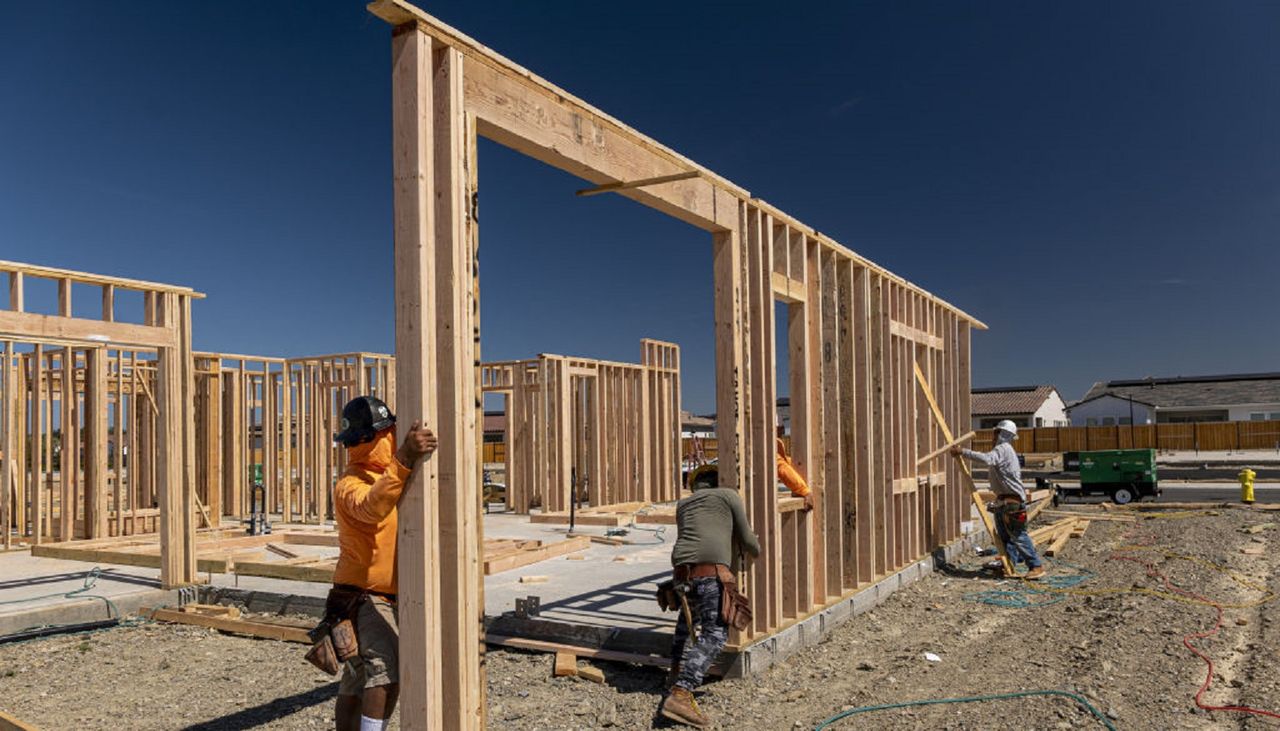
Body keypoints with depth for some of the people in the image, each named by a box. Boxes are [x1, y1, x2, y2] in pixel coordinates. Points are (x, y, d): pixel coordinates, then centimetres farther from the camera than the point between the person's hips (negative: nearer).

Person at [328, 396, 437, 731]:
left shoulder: (388, 476, 10)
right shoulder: (350, 486, -17)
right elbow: (371, 508, -41)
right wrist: (404, 460, -54)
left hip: (387, 597, 9)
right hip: (363, 598, -9)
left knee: (357, 682, 18)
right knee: (386, 673, -23)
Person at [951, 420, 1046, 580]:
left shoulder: (1003, 449, -15)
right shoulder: (1005, 449, 20)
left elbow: (987, 459, -35)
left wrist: (962, 452, -35)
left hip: (1012, 502, -11)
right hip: (1003, 500, 11)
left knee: (1019, 535, -8)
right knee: (1004, 535, 14)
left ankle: (1036, 566, -3)